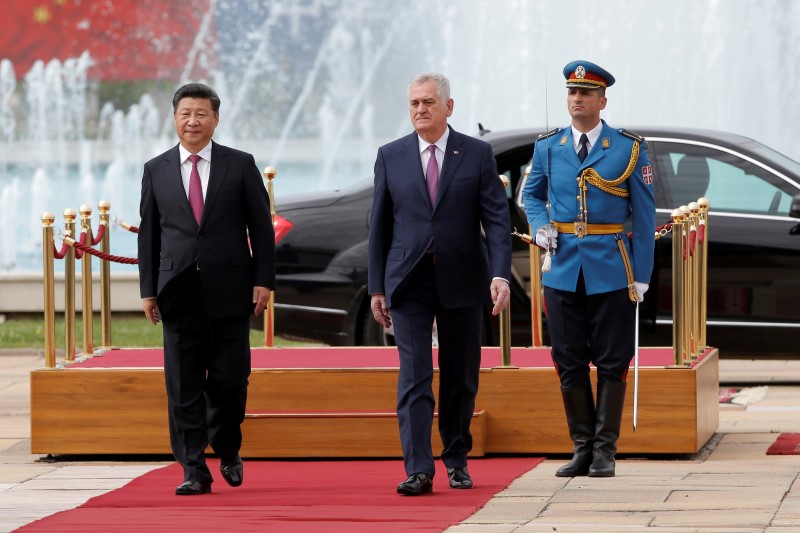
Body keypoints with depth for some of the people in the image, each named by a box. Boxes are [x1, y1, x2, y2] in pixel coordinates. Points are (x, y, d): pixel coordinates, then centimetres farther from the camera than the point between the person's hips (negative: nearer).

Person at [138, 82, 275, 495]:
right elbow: (149, 233, 10)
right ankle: (194, 471, 1)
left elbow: (261, 226, 4)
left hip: (229, 290, -1)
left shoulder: (240, 166, 5)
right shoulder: (157, 170, 9)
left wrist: (263, 279, -3)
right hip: (179, 293, 1)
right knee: (183, 386, -2)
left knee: (229, 378, 0)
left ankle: (227, 452, 25)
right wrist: (148, 289, 5)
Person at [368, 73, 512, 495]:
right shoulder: (391, 157, 6)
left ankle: (456, 459, 25)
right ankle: (418, 470, -12)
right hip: (409, 282, 0)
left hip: (461, 281, 0)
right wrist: (377, 287, 4)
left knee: (461, 378, 9)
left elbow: (497, 219, -3)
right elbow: (379, 225, 8)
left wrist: (500, 274, -15)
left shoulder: (477, 155, 2)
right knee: (414, 376, -9)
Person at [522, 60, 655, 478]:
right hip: (563, 270, 3)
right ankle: (582, 447, 13)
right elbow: (531, 193, 22)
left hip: (611, 273, -2)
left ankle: (605, 450, 7)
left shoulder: (629, 148, 0)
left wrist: (641, 276, -3)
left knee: (611, 364, 0)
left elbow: (644, 216, 1)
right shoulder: (547, 147, 7)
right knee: (569, 363, 5)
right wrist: (540, 226, 0)